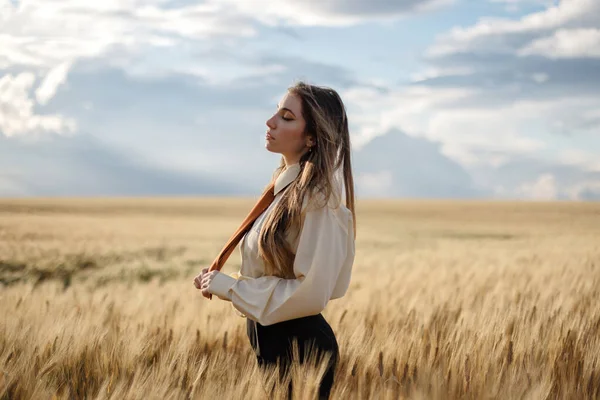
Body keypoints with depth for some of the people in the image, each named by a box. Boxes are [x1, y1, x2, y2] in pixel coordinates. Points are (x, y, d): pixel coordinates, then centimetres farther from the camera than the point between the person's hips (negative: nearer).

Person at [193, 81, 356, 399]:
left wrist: (228, 286, -17)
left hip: (298, 346, -9)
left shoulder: (318, 199, -20)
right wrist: (222, 281, 3)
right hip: (273, 340, 9)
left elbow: (311, 293, -24)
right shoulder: (285, 187, 8)